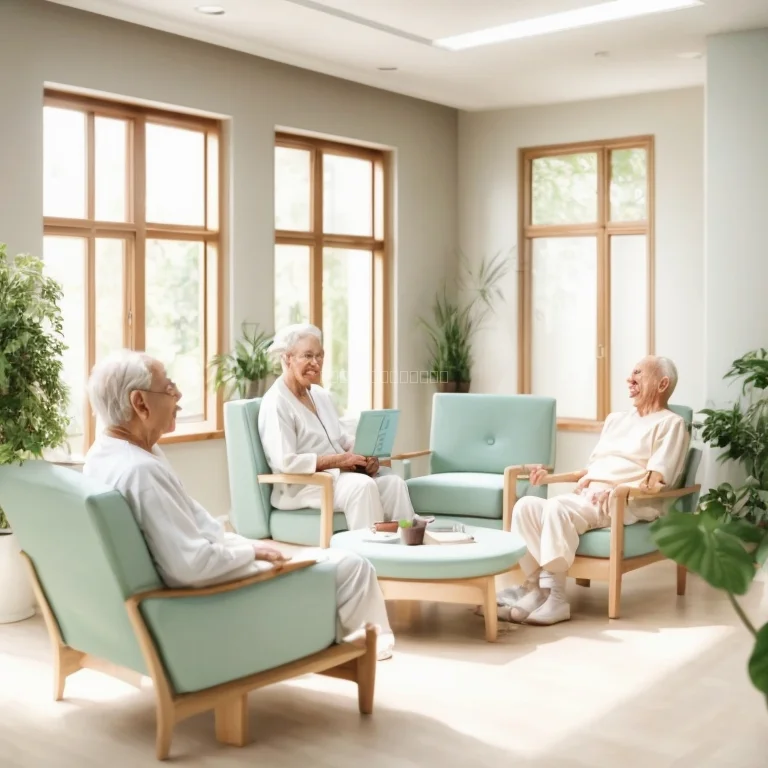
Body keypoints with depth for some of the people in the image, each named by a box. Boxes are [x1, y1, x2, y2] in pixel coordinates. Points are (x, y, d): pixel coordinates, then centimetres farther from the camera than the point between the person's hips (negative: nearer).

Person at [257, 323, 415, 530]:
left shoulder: (322, 395, 17)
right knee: (361, 485, -34)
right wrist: (338, 460, -19)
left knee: (394, 482, -19)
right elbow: (285, 463, -19)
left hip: (340, 475, 8)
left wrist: (366, 455, -4)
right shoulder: (275, 403, -10)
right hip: (301, 485, -7)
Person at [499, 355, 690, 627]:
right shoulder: (616, 419, 28)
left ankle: (554, 597, -30)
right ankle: (534, 586, -22)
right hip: (587, 495, 8)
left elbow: (655, 483, -9)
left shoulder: (670, 424, 3)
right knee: (526, 506, -19)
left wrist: (614, 492, -20)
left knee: (557, 508, -34)